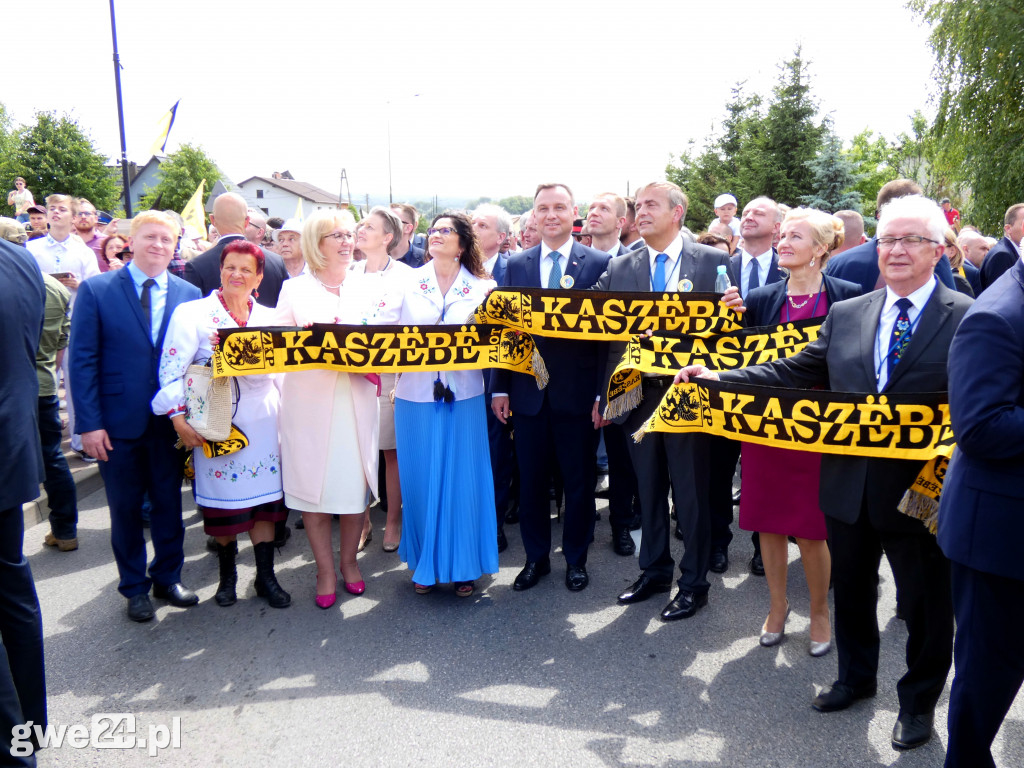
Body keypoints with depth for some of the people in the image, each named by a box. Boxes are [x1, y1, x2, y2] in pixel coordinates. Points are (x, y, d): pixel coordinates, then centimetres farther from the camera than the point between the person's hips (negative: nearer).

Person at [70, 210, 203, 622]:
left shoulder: (189, 294, 3)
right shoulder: (96, 290, -3)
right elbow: (83, 360, -5)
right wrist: (89, 423, -11)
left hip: (171, 421, 2)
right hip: (118, 422, -1)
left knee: (169, 503, 13)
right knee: (125, 509, 12)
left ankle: (168, 578, 32)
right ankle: (135, 587, 29)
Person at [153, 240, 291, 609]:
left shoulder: (269, 318, 9)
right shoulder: (192, 313, -1)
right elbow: (172, 368, -8)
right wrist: (179, 415, -15)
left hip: (261, 421, 3)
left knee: (263, 496, 6)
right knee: (221, 499, 6)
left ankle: (265, 576, 19)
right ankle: (227, 574, 27)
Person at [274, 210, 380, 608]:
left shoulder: (364, 287, 12)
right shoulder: (294, 289, 6)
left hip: (356, 398, 2)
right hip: (309, 400, -1)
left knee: (355, 480, 4)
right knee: (313, 482, 2)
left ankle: (349, 560, 24)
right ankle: (325, 569, 18)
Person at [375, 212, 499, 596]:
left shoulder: (482, 287, 5)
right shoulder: (406, 282, 7)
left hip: (463, 397, -1)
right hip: (416, 395, 1)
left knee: (462, 480, 4)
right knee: (420, 481, 8)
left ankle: (463, 566, 19)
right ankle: (425, 564, 23)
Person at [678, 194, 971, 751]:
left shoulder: (968, 319, -5)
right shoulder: (845, 315, 7)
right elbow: (795, 372, 5)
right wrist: (717, 378, -3)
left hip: (919, 489, -3)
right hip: (849, 487, 4)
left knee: (925, 603, 13)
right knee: (850, 590, 21)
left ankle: (918, 702, 38)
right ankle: (856, 677, 46)